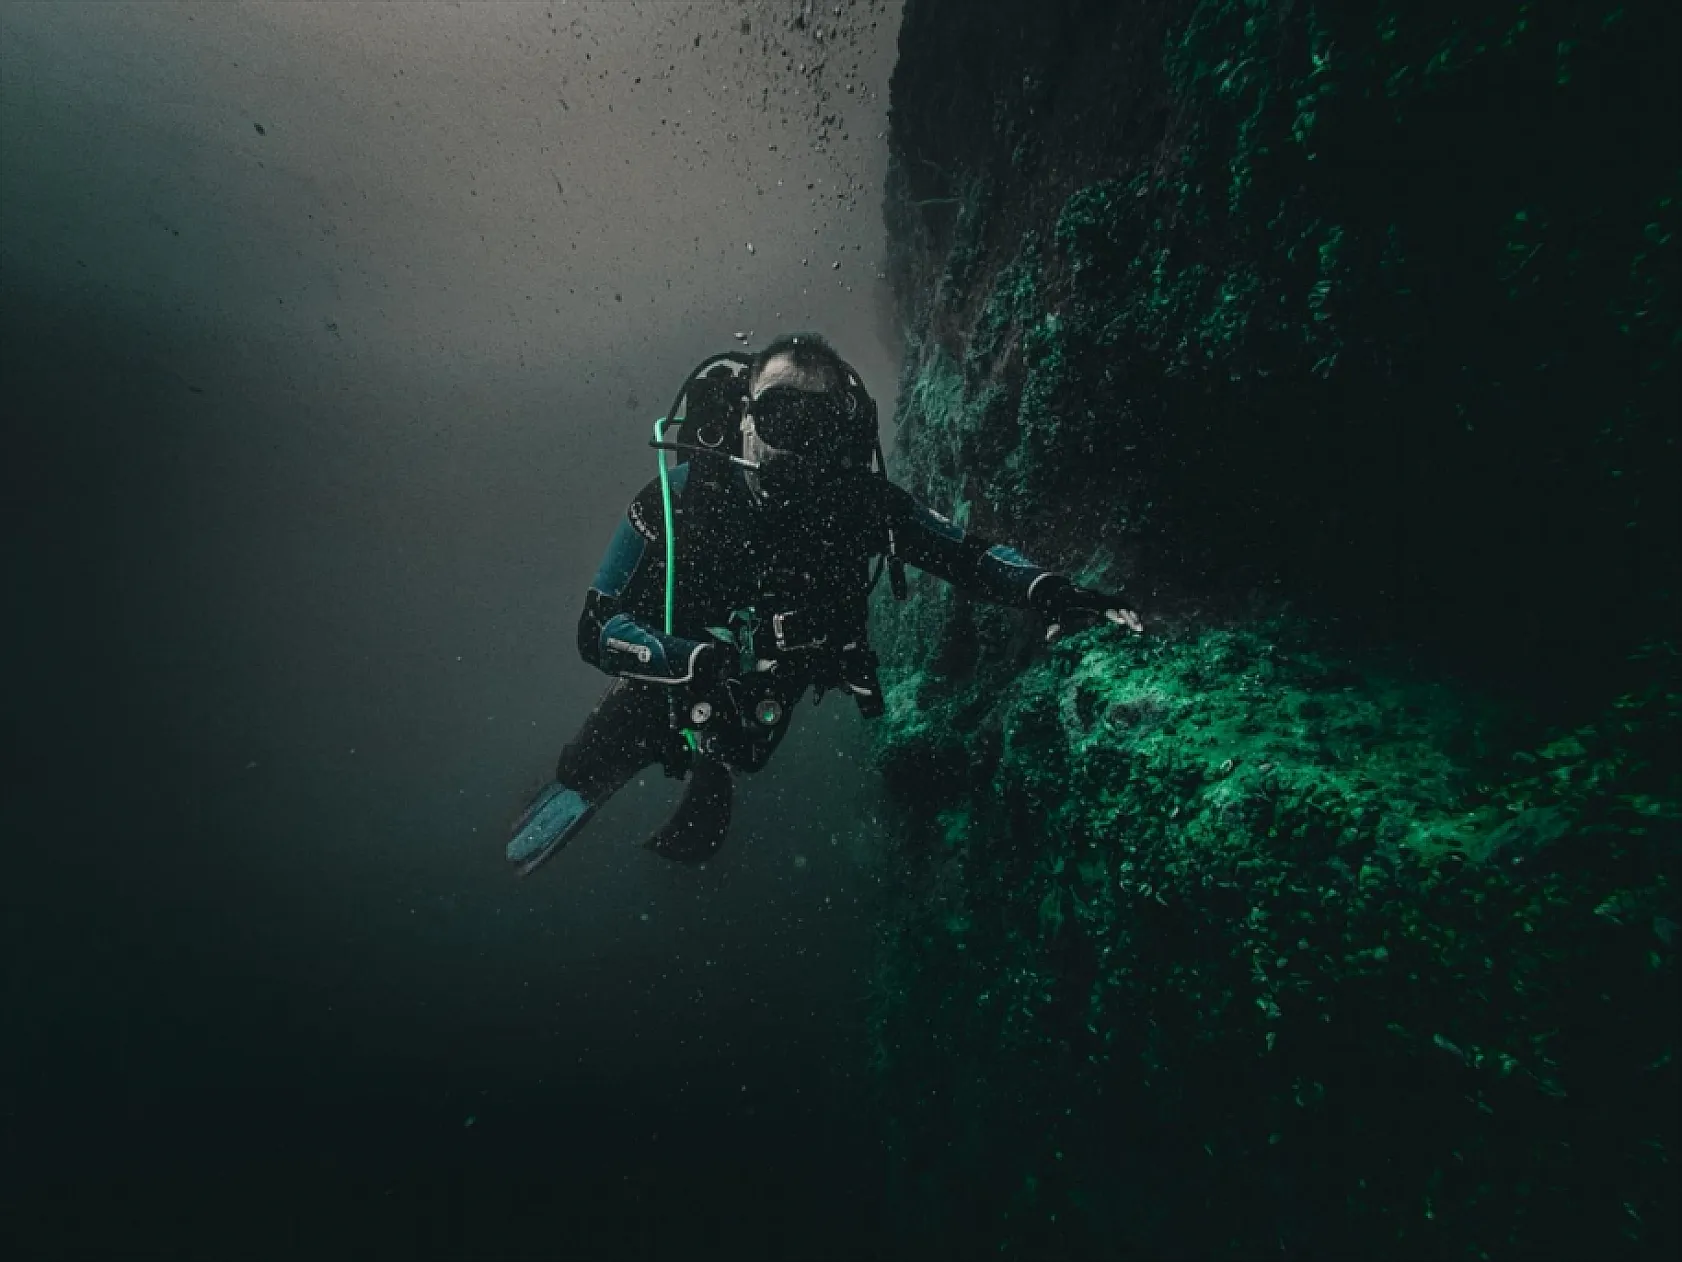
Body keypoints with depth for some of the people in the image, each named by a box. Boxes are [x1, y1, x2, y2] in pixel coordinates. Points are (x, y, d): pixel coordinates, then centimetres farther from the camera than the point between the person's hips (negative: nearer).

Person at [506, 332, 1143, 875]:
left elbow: (966, 555, -22)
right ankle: (576, 788, 51)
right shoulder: (680, 497, -32)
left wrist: (1046, 589, -41)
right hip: (673, 675, -2)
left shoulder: (862, 500, -28)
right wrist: (705, 659, -50)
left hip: (770, 695, 2)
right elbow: (598, 629, -33)